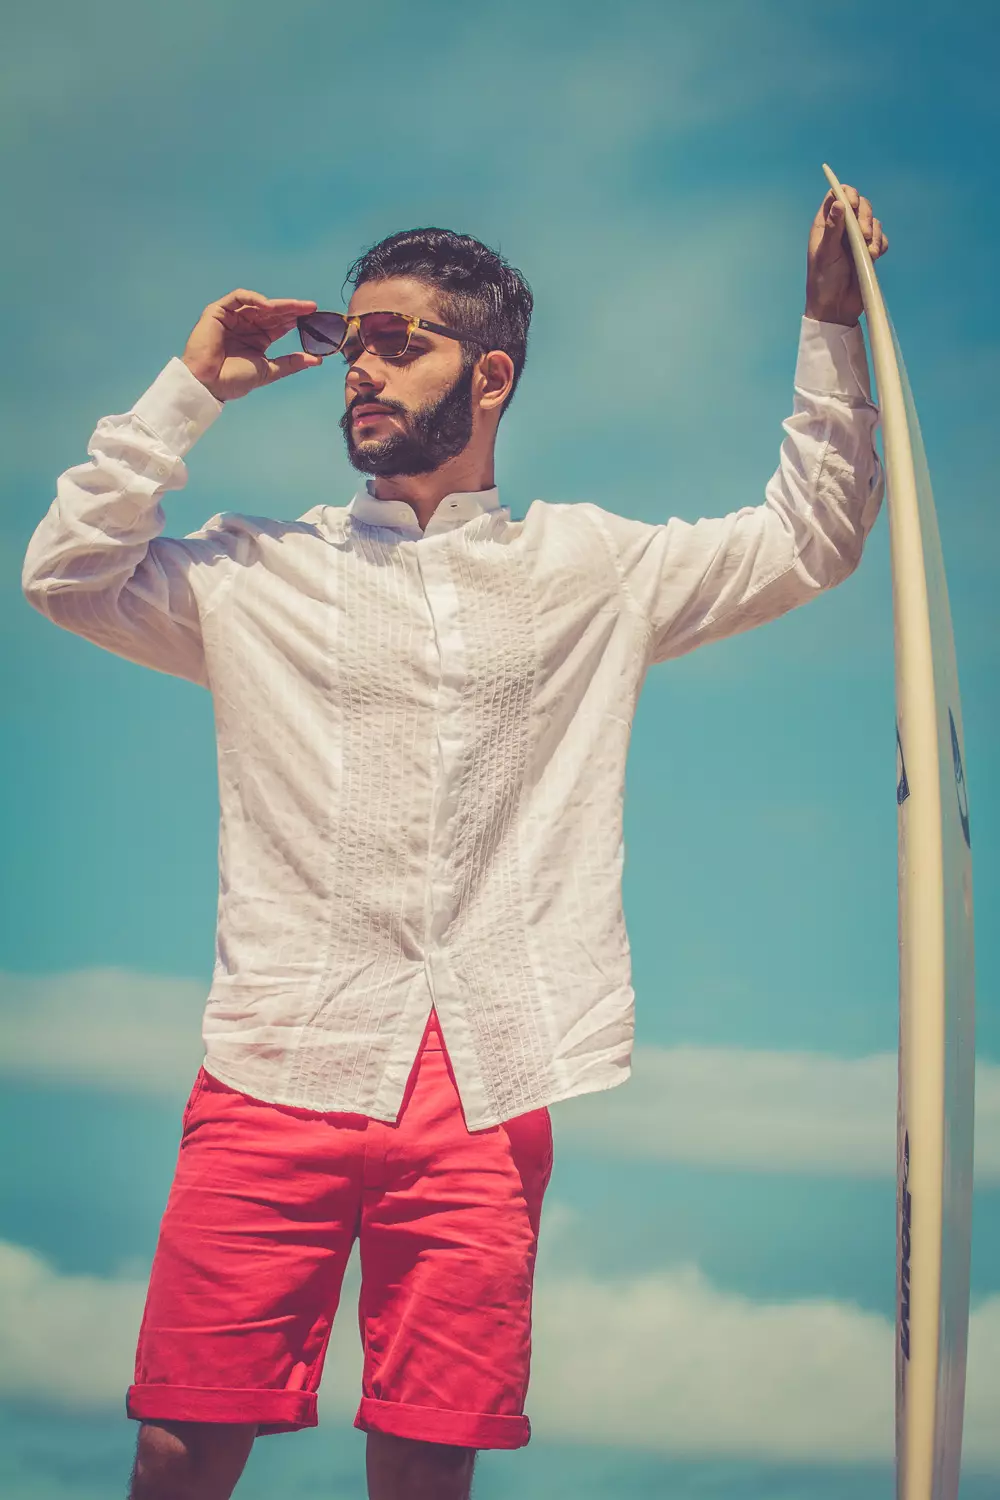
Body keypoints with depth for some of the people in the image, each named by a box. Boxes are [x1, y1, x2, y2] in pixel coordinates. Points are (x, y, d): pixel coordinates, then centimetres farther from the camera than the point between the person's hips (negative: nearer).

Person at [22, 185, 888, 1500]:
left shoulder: (591, 567, 15)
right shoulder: (263, 569, 15)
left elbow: (809, 543, 16)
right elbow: (68, 572, 6)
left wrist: (832, 325, 9)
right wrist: (190, 390, 7)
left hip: (486, 1090, 0)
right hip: (281, 1069, 0)